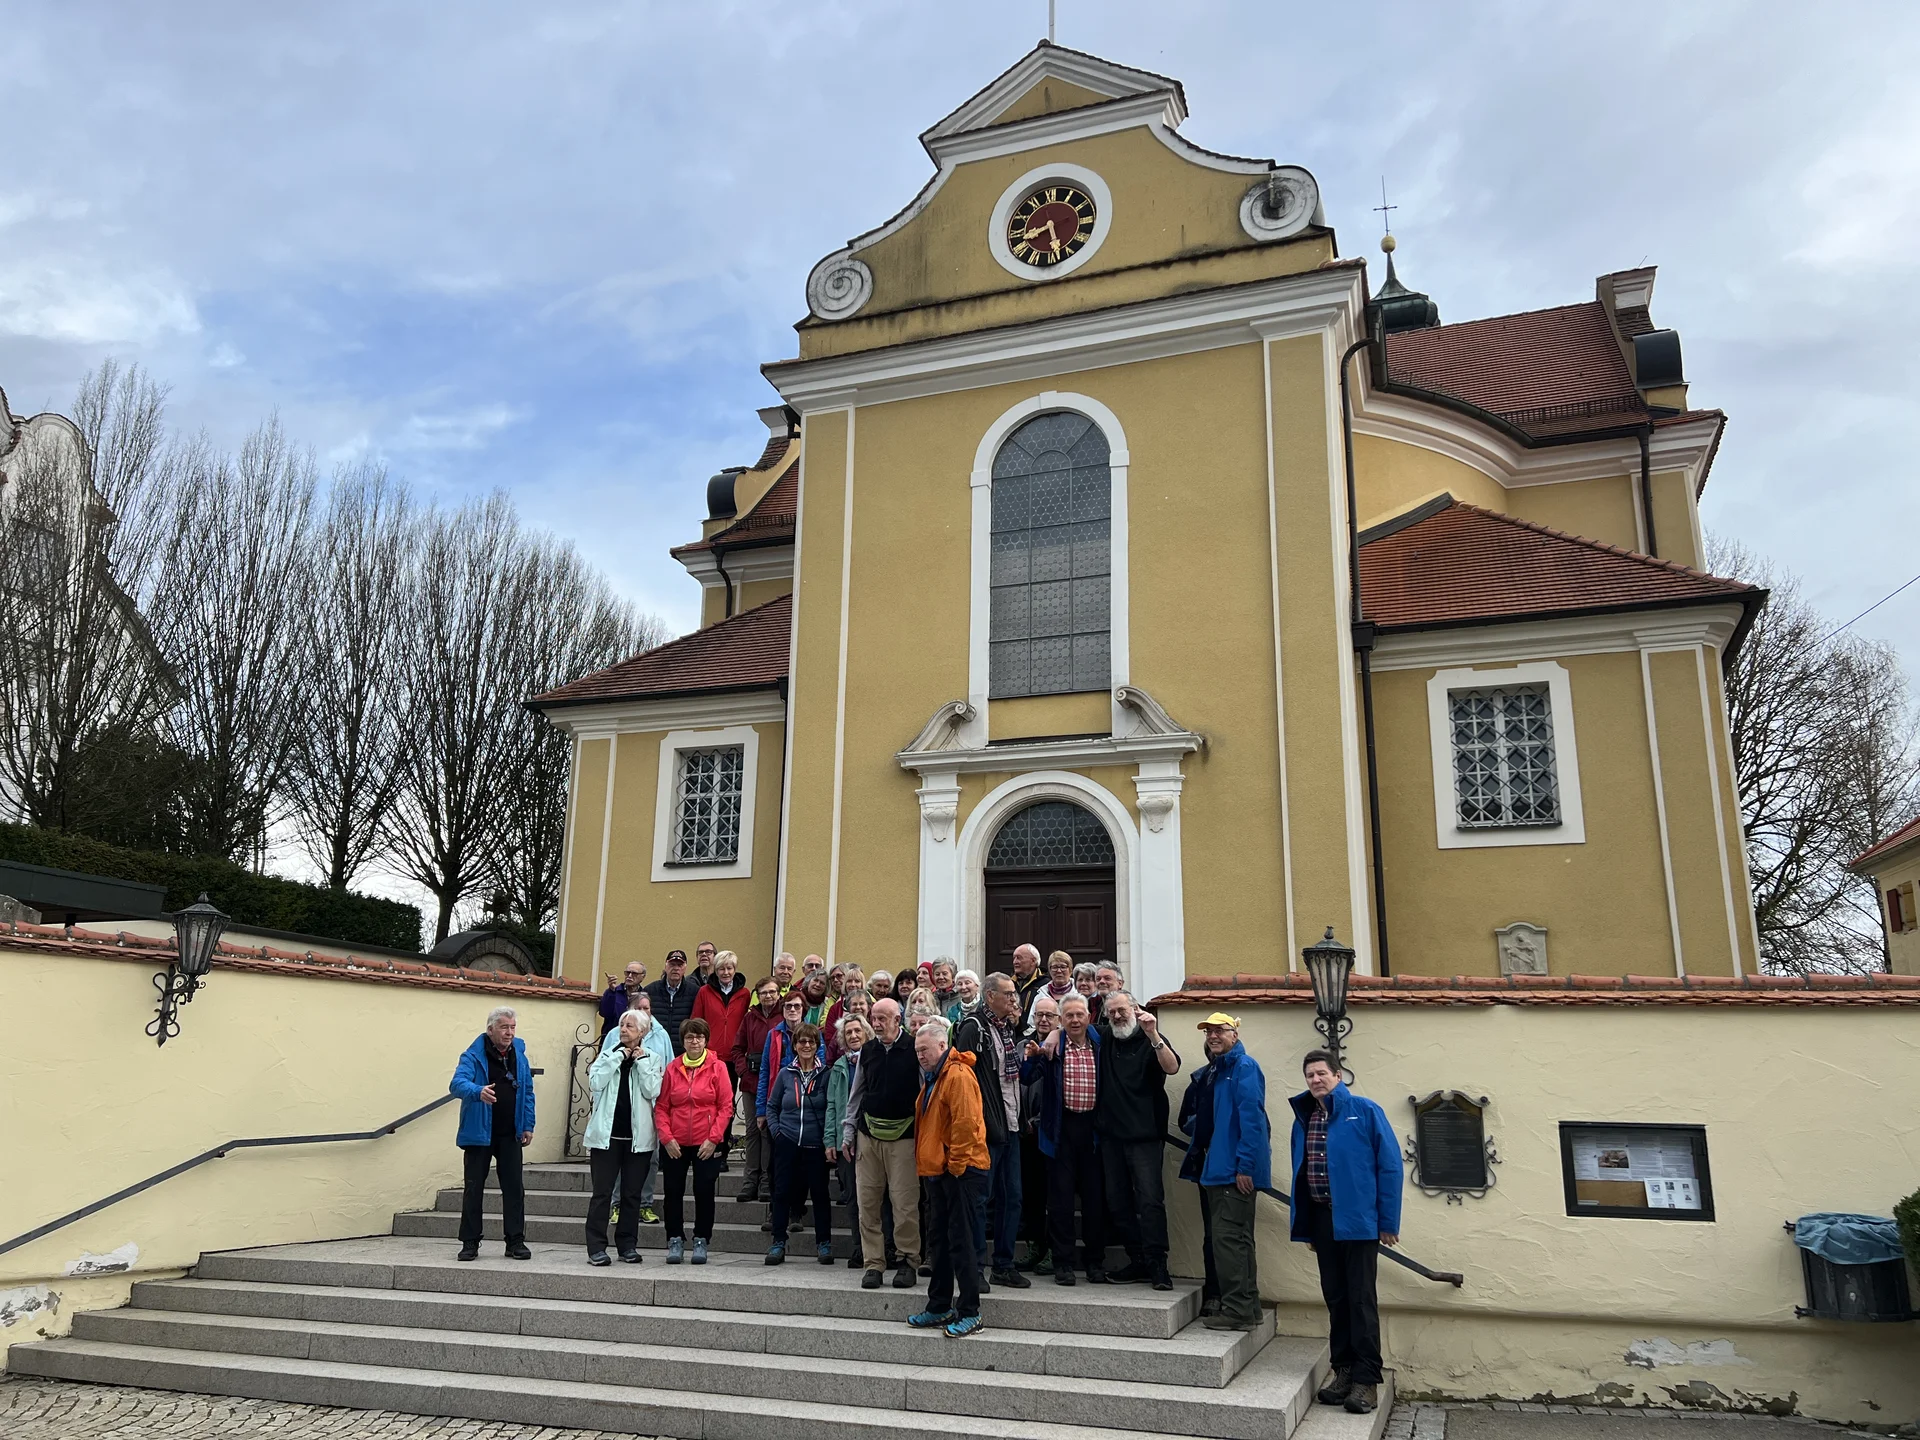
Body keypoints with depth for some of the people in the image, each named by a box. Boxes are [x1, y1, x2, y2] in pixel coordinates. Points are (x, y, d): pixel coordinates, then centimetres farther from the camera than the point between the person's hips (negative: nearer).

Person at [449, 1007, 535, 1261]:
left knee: (514, 1188, 4)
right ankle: (470, 1243, 13)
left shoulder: (519, 1055, 6)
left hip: (510, 1135, 4)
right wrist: (478, 1092, -46)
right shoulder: (473, 1056, -9)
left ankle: (516, 1242, 11)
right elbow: (458, 1083, -25)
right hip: (479, 1133, -3)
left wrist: (528, 1126, 6)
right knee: (474, 1188, 4)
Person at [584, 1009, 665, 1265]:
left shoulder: (652, 1058, 5)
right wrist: (618, 1057, -9)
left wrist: (641, 1061, -8)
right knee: (602, 1192, -1)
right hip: (607, 1133, 0)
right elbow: (594, 1083, -9)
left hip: (638, 1136, 0)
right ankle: (596, 1247, 3)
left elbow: (653, 1091, -8)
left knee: (632, 1194, 8)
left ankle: (627, 1244, 18)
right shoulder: (607, 1054, 7)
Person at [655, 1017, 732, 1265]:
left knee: (704, 1192, 3)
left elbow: (726, 1107, -4)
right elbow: (661, 1107, 4)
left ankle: (701, 1241, 16)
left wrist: (713, 1138, -10)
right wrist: (666, 1137, -7)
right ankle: (675, 1240, 19)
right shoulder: (673, 1069, 5)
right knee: (674, 1192, 6)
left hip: (707, 1145, -2)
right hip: (675, 1145, 2)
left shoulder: (717, 1067, -2)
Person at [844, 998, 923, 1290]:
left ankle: (908, 1261, 12)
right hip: (868, 1134, 4)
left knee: (905, 1203, -3)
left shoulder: (914, 1050, -4)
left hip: (903, 1136, -4)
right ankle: (873, 1263, 14)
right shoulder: (867, 1051, 10)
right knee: (867, 1202, 4)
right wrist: (848, 1131, 13)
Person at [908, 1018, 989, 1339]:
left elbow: (965, 1122, -22)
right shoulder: (932, 1078, 17)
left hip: (960, 1171, -10)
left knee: (960, 1240, -6)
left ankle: (969, 1314, 1)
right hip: (939, 1170, 10)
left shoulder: (958, 1075, -15)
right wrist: (928, 1162, 18)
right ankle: (940, 1308, 24)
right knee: (940, 1240, 15)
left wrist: (955, 1164, -18)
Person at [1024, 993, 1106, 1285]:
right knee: (1061, 1195, 3)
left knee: (1094, 1195, 8)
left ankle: (1095, 1261, 20)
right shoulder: (1052, 1046, -2)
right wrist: (1032, 1056, -29)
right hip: (1062, 1127, -1)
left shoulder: (1100, 1045, 3)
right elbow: (1027, 1075, -11)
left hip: (1093, 1126, 2)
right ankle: (1062, 1262, 12)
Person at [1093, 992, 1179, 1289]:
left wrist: (1153, 1035, -33)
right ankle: (1137, 1261, 18)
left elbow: (1172, 1067, -21)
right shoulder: (1105, 1040, 12)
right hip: (1111, 1134, 6)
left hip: (1145, 1134, -6)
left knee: (1150, 1199, -10)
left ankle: (1157, 1265, -4)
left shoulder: (1151, 1040, -3)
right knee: (1118, 1201, 9)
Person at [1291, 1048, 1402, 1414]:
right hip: (1321, 1218, 5)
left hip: (1357, 1219, -5)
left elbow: (1390, 1166, -8)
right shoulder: (1303, 1119, 9)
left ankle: (1366, 1380, 6)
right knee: (1335, 1299, 12)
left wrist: (1388, 1221, -9)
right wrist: (1306, 1225, 12)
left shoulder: (1365, 1111, -6)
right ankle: (1343, 1370, 22)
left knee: (1361, 1299, -1)